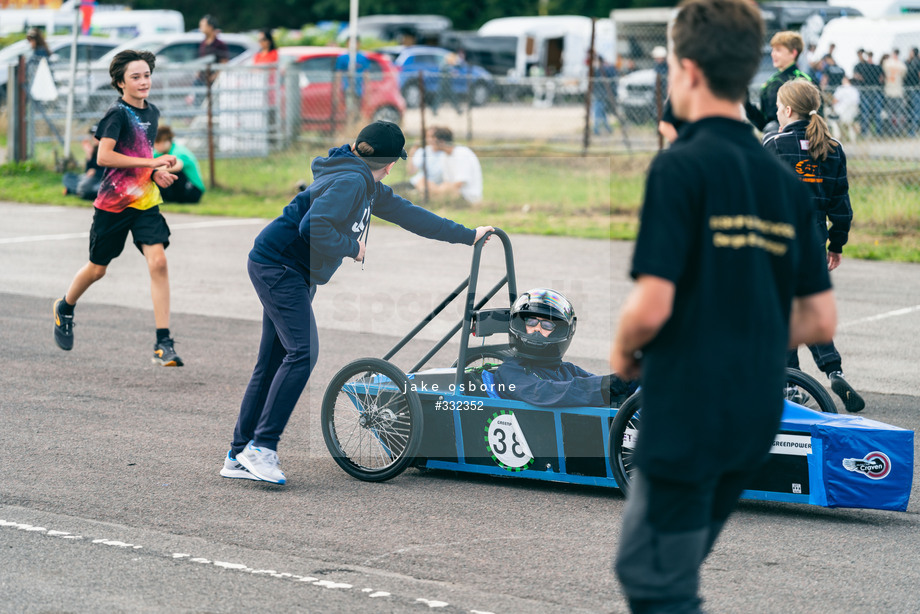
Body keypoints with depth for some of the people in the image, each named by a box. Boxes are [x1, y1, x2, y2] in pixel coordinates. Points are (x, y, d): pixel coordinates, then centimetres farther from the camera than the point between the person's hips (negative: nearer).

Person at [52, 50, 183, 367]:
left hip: (145, 200, 4)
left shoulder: (152, 112, 8)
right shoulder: (117, 114, -13)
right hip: (113, 202, -4)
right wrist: (151, 163, -22)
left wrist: (157, 173, 3)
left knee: (158, 261, -14)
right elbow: (104, 156, -22)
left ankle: (163, 343, -14)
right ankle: (65, 308, 43)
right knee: (97, 268, 11)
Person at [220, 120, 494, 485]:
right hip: (278, 266, -10)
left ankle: (239, 455, 8)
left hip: (295, 273, 10)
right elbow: (313, 226, -30)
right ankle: (262, 446, -19)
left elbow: (405, 212, 24)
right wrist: (352, 246, -14)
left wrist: (466, 235, 28)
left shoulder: (366, 185, 15)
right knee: (303, 352, -18)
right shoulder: (350, 181, -17)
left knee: (272, 363, 7)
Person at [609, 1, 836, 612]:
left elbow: (652, 305, -19)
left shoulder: (681, 166, -14)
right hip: (758, 418, 7)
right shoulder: (785, 180, 6)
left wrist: (624, 352, 1)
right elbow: (821, 320, 7)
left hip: (688, 414, -7)